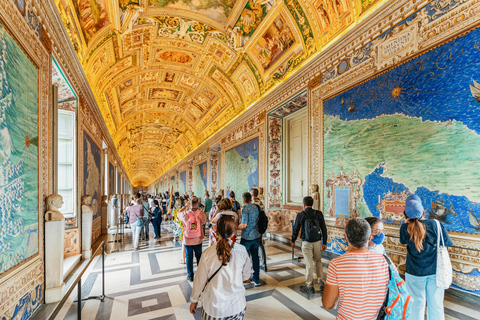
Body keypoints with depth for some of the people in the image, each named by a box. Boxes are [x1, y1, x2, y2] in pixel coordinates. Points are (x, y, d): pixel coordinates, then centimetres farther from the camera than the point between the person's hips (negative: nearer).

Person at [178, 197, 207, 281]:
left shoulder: (185, 213, -19)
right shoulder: (201, 213, -18)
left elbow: (179, 213, 4)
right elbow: (204, 222, 1)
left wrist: (186, 206, 4)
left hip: (188, 240, -1)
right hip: (198, 240, 1)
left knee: (189, 258, 14)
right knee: (199, 257, 19)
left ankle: (190, 276, 25)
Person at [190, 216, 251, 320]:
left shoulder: (208, 253, -19)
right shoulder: (242, 251, -15)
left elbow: (199, 280, -7)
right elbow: (246, 276, 0)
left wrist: (194, 300, 11)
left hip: (214, 308, -1)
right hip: (237, 307, 1)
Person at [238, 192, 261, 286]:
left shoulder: (245, 209, -17)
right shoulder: (256, 207, 4)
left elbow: (244, 225, -21)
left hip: (247, 237, -6)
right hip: (256, 236, 6)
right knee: (255, 257, 12)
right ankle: (256, 279, 20)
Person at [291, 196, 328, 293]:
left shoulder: (300, 215, -9)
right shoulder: (319, 214, -2)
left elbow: (295, 229, -2)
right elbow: (324, 229, 2)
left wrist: (293, 241, 13)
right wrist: (324, 243, 11)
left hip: (306, 243, -3)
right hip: (317, 242, 3)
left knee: (309, 264, 5)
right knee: (318, 261, 23)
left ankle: (309, 286, 15)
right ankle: (321, 281, 19)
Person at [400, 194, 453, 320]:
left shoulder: (405, 228, -16)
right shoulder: (435, 225, -14)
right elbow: (448, 243, -2)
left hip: (414, 273, -1)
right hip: (435, 272, 1)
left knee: (418, 303, 16)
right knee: (436, 305, 16)